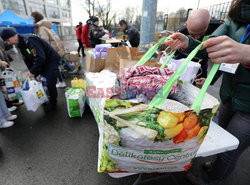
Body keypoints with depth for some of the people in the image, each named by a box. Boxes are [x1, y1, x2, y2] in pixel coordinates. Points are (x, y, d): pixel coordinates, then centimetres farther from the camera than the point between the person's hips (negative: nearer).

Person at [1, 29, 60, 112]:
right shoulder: (20, 44, 6)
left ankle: (53, 104, 9)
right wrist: (31, 72, -1)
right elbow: (27, 60, 10)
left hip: (52, 61, -9)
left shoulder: (29, 40, -24)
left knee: (50, 83, -10)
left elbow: (40, 58, -30)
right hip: (43, 63, 9)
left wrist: (33, 72, -22)